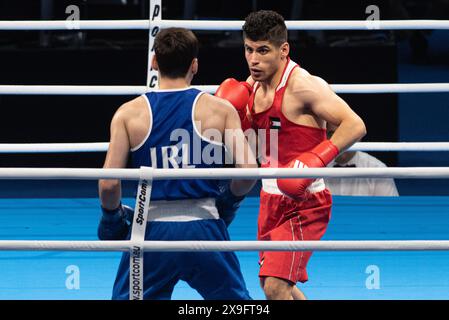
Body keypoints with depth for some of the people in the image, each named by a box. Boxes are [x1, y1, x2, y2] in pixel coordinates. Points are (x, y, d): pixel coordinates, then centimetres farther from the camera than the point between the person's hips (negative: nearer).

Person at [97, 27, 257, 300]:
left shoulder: (129, 114, 0)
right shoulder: (221, 109, 0)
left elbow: (108, 184, -6)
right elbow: (248, 171, -8)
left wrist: (112, 216, 14)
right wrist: (229, 197, 13)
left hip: (152, 230, 0)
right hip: (204, 228, 0)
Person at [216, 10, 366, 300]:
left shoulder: (303, 86, -19)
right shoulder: (253, 86, 5)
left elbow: (355, 126, -24)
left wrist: (316, 160, -33)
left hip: (304, 204, -9)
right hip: (271, 199, 9)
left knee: (276, 286, -19)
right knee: (274, 284, 20)